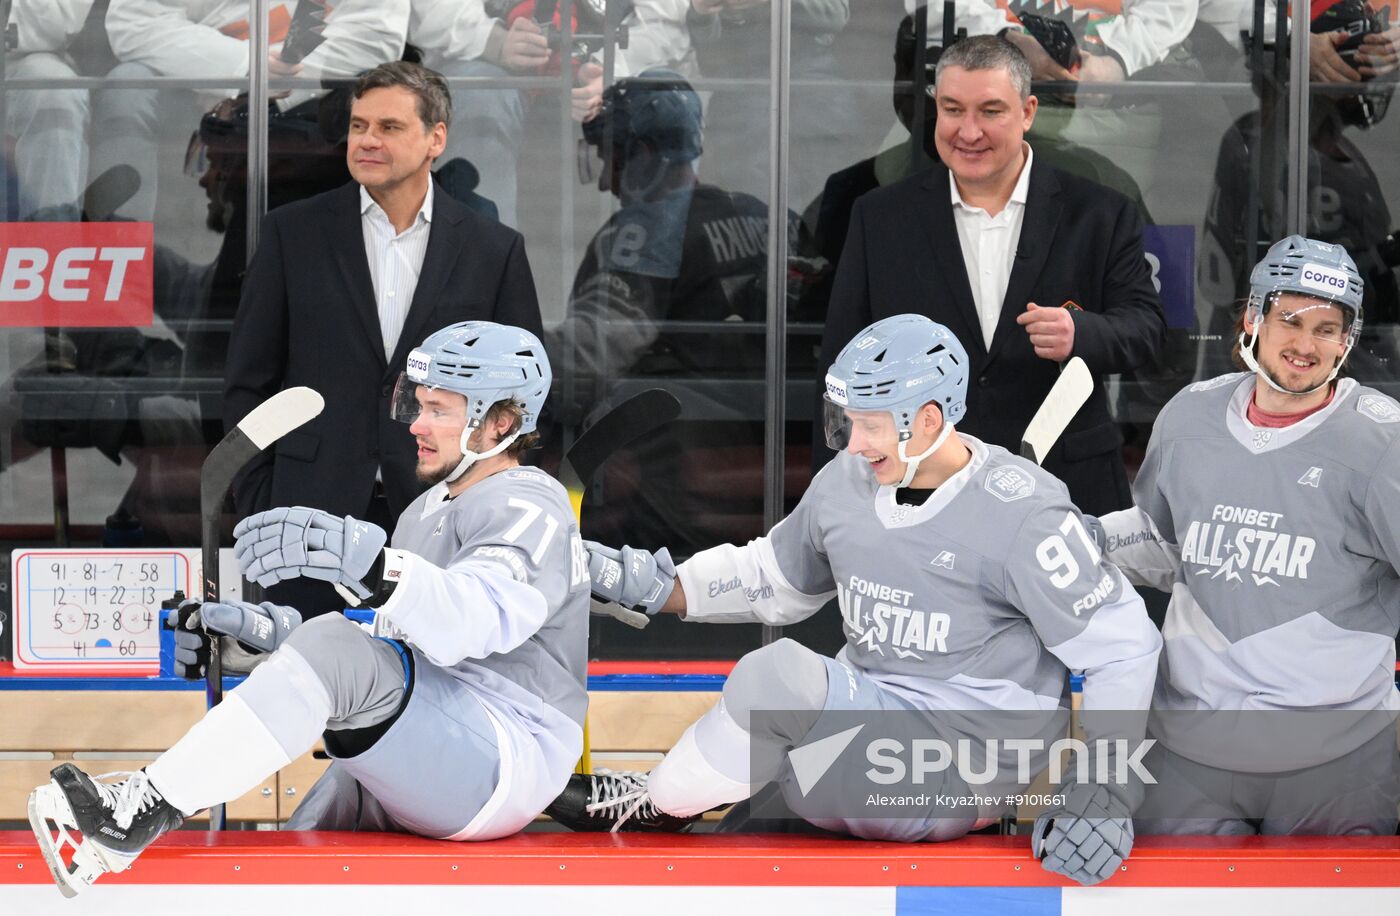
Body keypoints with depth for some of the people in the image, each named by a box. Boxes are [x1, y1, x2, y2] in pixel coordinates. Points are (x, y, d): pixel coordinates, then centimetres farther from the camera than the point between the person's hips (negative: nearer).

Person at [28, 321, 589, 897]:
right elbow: (387, 641, 22)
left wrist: (375, 567, -46)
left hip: (512, 762, -10)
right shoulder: (429, 510, 25)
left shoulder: (531, 509, -7)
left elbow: (478, 619, -29)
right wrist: (258, 630, 5)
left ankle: (138, 814, -35)